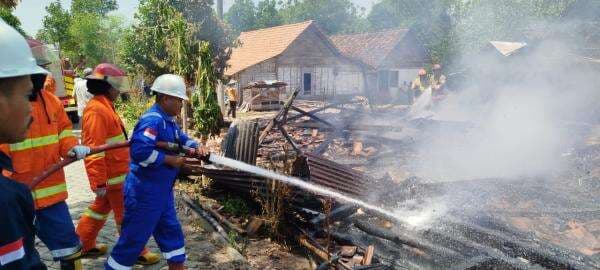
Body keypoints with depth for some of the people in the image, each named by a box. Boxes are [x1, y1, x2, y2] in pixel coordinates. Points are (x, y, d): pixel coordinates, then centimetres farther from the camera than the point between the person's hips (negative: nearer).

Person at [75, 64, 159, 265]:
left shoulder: (105, 106, 12)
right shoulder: (97, 110, -21)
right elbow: (94, 150, -26)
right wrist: (99, 182, -26)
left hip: (115, 172, 10)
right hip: (113, 175, -10)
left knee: (100, 208, 21)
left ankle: (83, 244, 35)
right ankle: (136, 252, 15)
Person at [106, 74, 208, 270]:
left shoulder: (168, 120, 8)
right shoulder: (153, 120, -23)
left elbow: (182, 139, 20)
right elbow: (140, 151, -34)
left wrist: (196, 147, -1)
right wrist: (170, 160, -23)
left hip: (162, 190, 10)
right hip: (144, 191, -10)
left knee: (171, 231, 18)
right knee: (134, 238, 2)